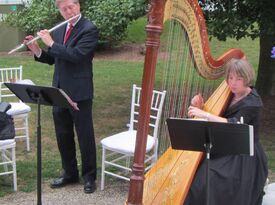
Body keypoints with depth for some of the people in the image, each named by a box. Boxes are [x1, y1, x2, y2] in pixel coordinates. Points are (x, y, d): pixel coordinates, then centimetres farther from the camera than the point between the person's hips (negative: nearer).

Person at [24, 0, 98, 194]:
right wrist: (37, 50, 0)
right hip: (59, 91, 7)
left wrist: (51, 43, -16)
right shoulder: (58, 31, 12)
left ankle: (89, 176, 17)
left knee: (85, 135, 3)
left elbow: (76, 55, -23)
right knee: (63, 135, 14)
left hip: (79, 92, -7)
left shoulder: (89, 29, -10)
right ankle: (70, 173, 30)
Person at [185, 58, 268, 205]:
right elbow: (215, 112, 14)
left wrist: (204, 114, -31)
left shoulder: (253, 102, -13)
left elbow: (234, 125, -26)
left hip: (244, 158, -7)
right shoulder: (230, 95, 8)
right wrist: (200, 106, -8)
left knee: (205, 179, -25)